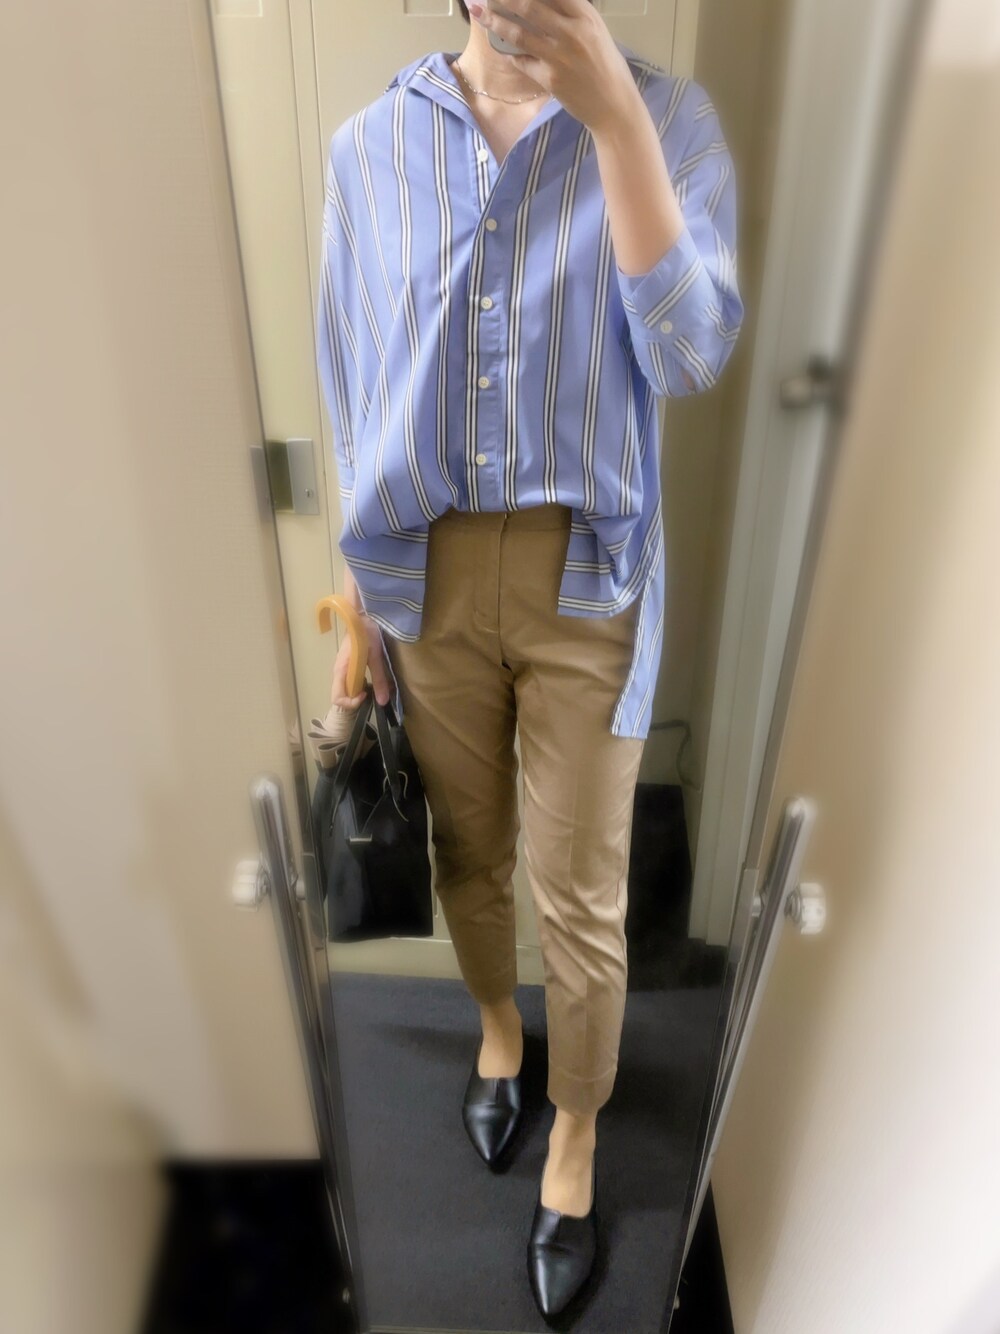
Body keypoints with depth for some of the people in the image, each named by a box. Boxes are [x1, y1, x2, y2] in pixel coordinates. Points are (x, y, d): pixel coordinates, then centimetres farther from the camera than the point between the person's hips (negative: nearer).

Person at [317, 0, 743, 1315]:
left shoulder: (667, 114, -1)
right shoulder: (369, 145, 4)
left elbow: (692, 352, -16)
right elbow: (353, 400, 6)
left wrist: (611, 110, -19)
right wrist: (357, 609, 7)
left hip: (588, 582, -2)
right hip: (425, 576, 2)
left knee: (580, 895, 8)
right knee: (467, 853, 19)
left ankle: (575, 1144, 36)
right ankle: (497, 1029, 52)